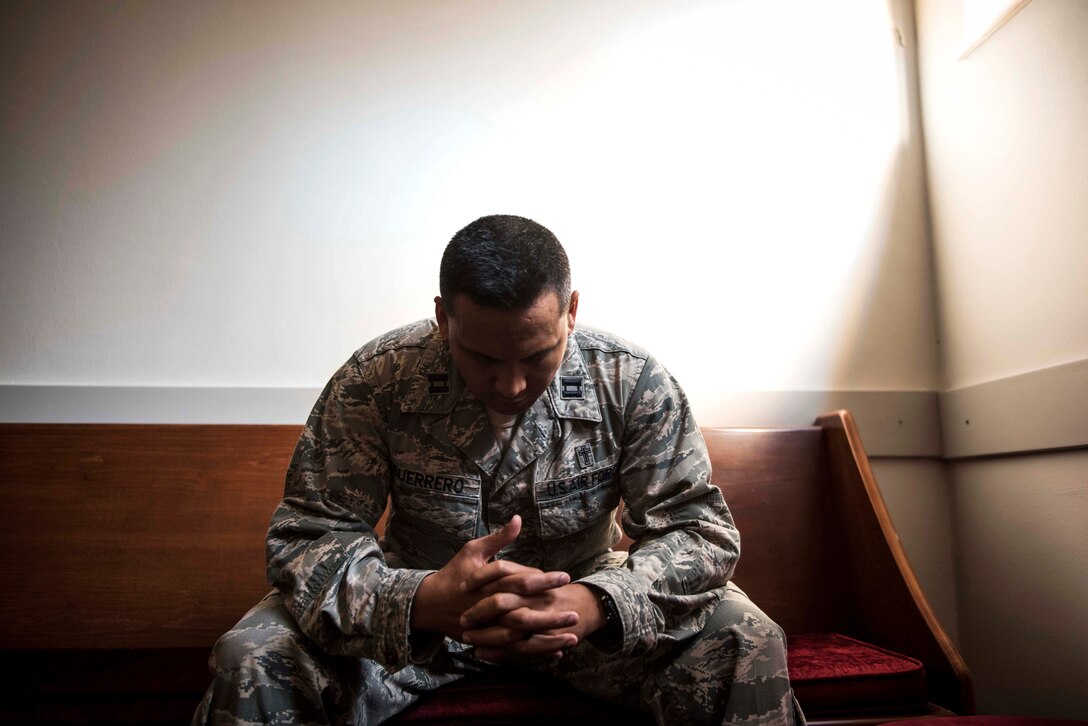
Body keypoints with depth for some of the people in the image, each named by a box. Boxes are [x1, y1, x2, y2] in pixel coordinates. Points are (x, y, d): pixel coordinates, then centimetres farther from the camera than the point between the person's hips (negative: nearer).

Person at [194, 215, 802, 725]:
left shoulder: (633, 382, -18)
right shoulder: (373, 383, -20)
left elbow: (702, 529, -17)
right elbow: (305, 539, -20)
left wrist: (597, 602, -39)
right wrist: (423, 600, -41)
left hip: (578, 597, 1)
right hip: (418, 604, 0)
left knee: (750, 645, -20)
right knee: (251, 661, -22)